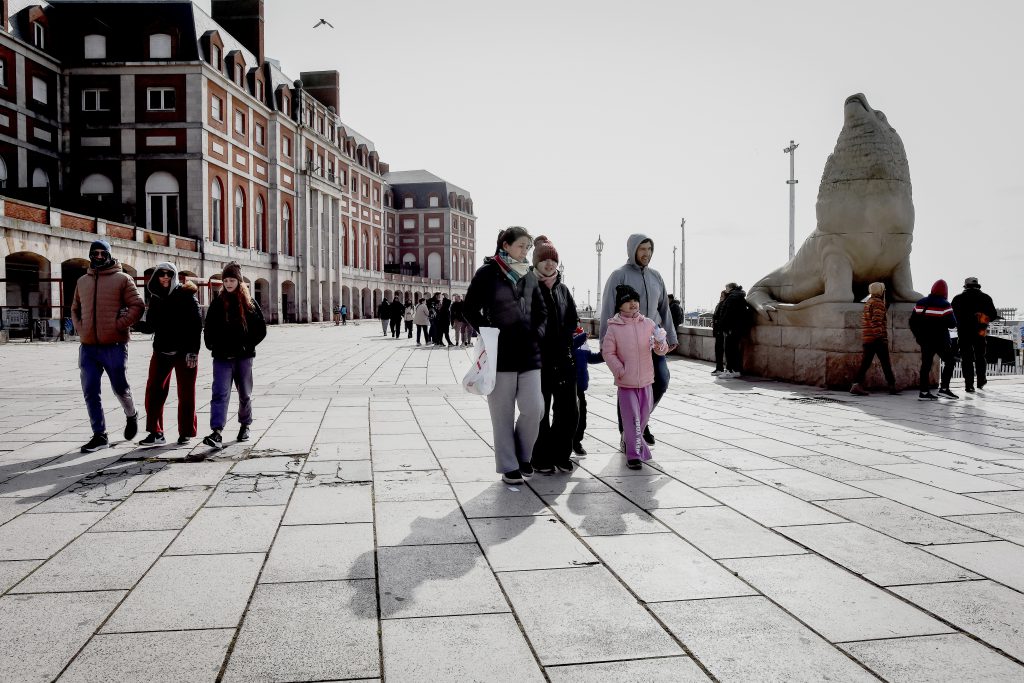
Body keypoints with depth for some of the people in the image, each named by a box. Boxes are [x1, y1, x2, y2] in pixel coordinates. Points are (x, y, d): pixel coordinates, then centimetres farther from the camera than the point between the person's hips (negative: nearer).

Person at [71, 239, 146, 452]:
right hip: (88, 347, 5)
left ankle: (131, 416, 36)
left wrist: (120, 325, -13)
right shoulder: (82, 281, 15)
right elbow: (75, 309, 26)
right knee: (90, 392, 2)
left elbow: (137, 306, -5)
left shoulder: (122, 279, 0)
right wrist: (80, 328, 9)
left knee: (120, 388, 7)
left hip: (114, 346, -4)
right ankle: (99, 435, 10)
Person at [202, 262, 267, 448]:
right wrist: (212, 345, -2)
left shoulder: (249, 303, 3)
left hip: (244, 356, 0)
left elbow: (261, 329, 3)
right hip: (222, 357, 0)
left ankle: (245, 426, 33)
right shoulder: (217, 303, 5)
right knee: (220, 394, -12)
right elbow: (209, 328, 10)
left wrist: (249, 345, -4)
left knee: (245, 394, 13)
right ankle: (217, 433, -20)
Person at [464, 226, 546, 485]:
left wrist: (537, 333, 4)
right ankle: (509, 466, 14)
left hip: (529, 353, 4)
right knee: (503, 413, 2)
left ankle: (523, 456, 20)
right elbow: (471, 310, -1)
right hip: (500, 355, -4)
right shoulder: (487, 273, -1)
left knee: (534, 409, -2)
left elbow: (540, 311, 20)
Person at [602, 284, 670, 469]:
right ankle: (634, 455, 3)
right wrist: (620, 371, -14)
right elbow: (608, 353, -4)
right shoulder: (614, 327, -6)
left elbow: (661, 350, 4)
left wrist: (660, 346, -19)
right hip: (626, 383, -4)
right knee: (632, 419, -5)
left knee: (643, 416, 16)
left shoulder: (648, 324, 1)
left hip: (646, 381, 4)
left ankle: (628, 441, 40)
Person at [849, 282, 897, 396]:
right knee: (886, 363, 2)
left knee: (865, 363, 4)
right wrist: (883, 336, -19)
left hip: (867, 338, 8)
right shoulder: (878, 303, -10)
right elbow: (877, 321, -19)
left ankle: (857, 384, -9)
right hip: (877, 339, -8)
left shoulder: (867, 303, 17)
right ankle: (892, 386, 10)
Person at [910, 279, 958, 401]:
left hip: (925, 340, 5)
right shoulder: (945, 305, -13)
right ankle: (944, 388, 3)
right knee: (949, 361, 10)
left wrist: (918, 336, 18)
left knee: (926, 364, 7)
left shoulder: (920, 303, 4)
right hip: (940, 340, -5)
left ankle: (924, 391, 3)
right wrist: (953, 316, 10)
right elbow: (952, 324, -11)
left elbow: (912, 322, 8)